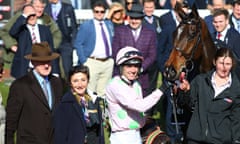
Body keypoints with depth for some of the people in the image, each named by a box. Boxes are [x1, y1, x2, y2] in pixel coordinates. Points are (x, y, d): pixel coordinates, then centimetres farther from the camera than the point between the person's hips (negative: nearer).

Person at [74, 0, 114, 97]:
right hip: (92, 62, -4)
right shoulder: (86, 26, 0)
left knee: (103, 92, 5)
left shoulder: (109, 24, 14)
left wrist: (112, 58, 11)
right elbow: (78, 44, -3)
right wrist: (84, 61, -11)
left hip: (108, 63, 4)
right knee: (89, 90, -9)